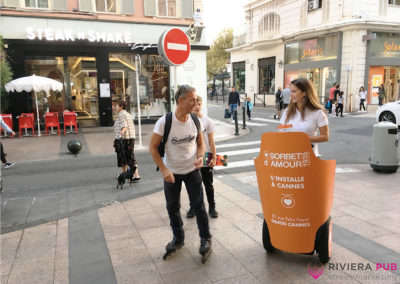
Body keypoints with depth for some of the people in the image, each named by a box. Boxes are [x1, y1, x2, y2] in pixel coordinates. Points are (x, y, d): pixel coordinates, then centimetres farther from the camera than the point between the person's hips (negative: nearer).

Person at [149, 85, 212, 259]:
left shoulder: (195, 120, -8)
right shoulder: (164, 122, -19)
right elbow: (153, 148, -12)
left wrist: (200, 157, -15)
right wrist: (164, 170, -19)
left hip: (192, 170, 1)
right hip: (171, 172, -1)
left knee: (198, 205, 3)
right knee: (172, 207, 12)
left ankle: (205, 239, 23)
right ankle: (178, 239, 33)